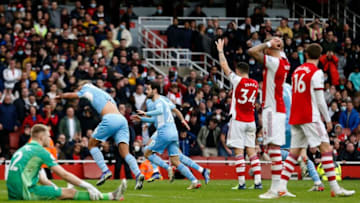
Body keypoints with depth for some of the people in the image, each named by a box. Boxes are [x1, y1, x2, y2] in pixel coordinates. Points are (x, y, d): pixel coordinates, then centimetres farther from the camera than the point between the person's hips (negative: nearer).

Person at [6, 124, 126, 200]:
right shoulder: (41, 151, -5)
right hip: (26, 192, -9)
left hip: (13, 193, 9)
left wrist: (57, 189, 27)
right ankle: (111, 196, -1)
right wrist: (88, 186, -1)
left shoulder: (22, 150, 22)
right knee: (70, 193, -4)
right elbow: (64, 175, -6)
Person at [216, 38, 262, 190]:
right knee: (251, 150, 7)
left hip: (238, 120, -5)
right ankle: (258, 181, 0)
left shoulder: (237, 80, -9)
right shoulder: (255, 84, 7)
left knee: (239, 150, -5)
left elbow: (224, 66, -3)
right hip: (251, 121, 5)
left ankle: (241, 182, -9)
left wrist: (220, 51, 10)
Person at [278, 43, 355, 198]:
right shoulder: (316, 72, -8)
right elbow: (320, 99, -10)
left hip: (295, 117, 7)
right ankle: (335, 188, -10)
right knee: (326, 149, -5)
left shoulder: (297, 71, 14)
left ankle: (282, 188, 0)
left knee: (294, 152, 8)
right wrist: (328, 120, -2)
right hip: (310, 117, -7)